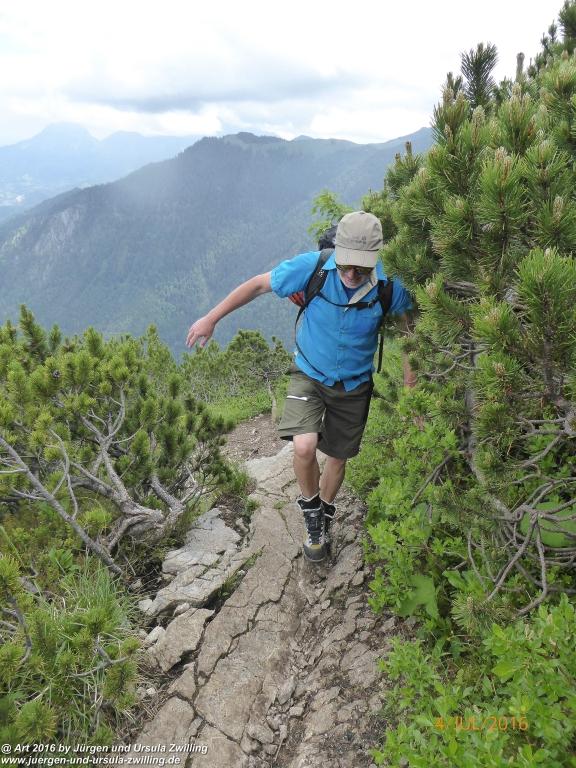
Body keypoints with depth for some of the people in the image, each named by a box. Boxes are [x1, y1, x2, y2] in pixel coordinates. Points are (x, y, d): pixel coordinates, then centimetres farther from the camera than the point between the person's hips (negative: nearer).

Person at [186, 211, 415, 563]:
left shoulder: (390, 285, -23)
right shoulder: (313, 267, -25)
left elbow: (411, 328, -5)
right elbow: (258, 284, -13)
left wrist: (410, 382, -8)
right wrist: (211, 318, -9)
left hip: (354, 384, 1)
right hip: (309, 374, -1)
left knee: (338, 457, 14)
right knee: (305, 447, -22)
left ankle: (326, 514, 45)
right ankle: (311, 508, 12)